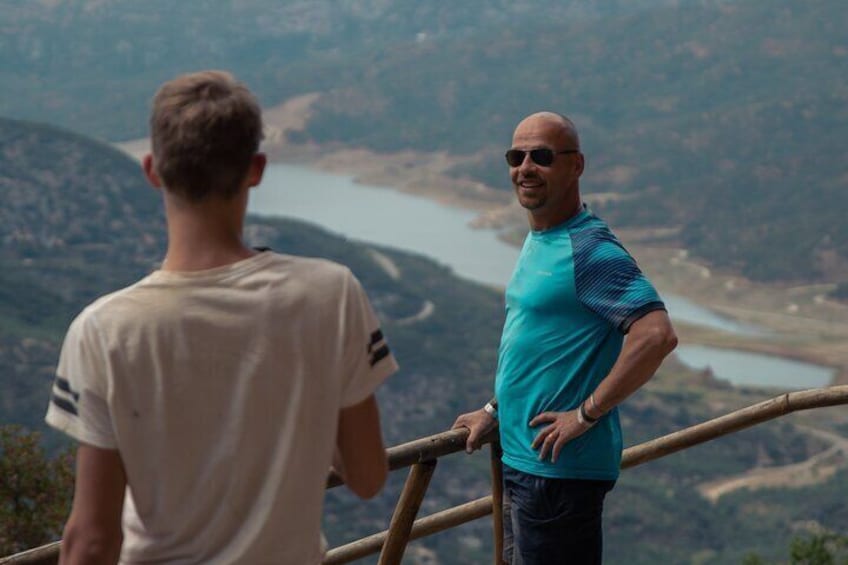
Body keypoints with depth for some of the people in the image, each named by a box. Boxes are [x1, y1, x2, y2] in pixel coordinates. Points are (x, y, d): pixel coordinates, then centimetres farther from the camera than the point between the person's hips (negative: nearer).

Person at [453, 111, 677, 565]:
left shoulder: (589, 250, -18)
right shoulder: (537, 241, 13)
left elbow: (656, 335, -28)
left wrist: (586, 413, -23)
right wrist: (495, 411, 19)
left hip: (561, 470, -10)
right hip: (521, 460, 10)